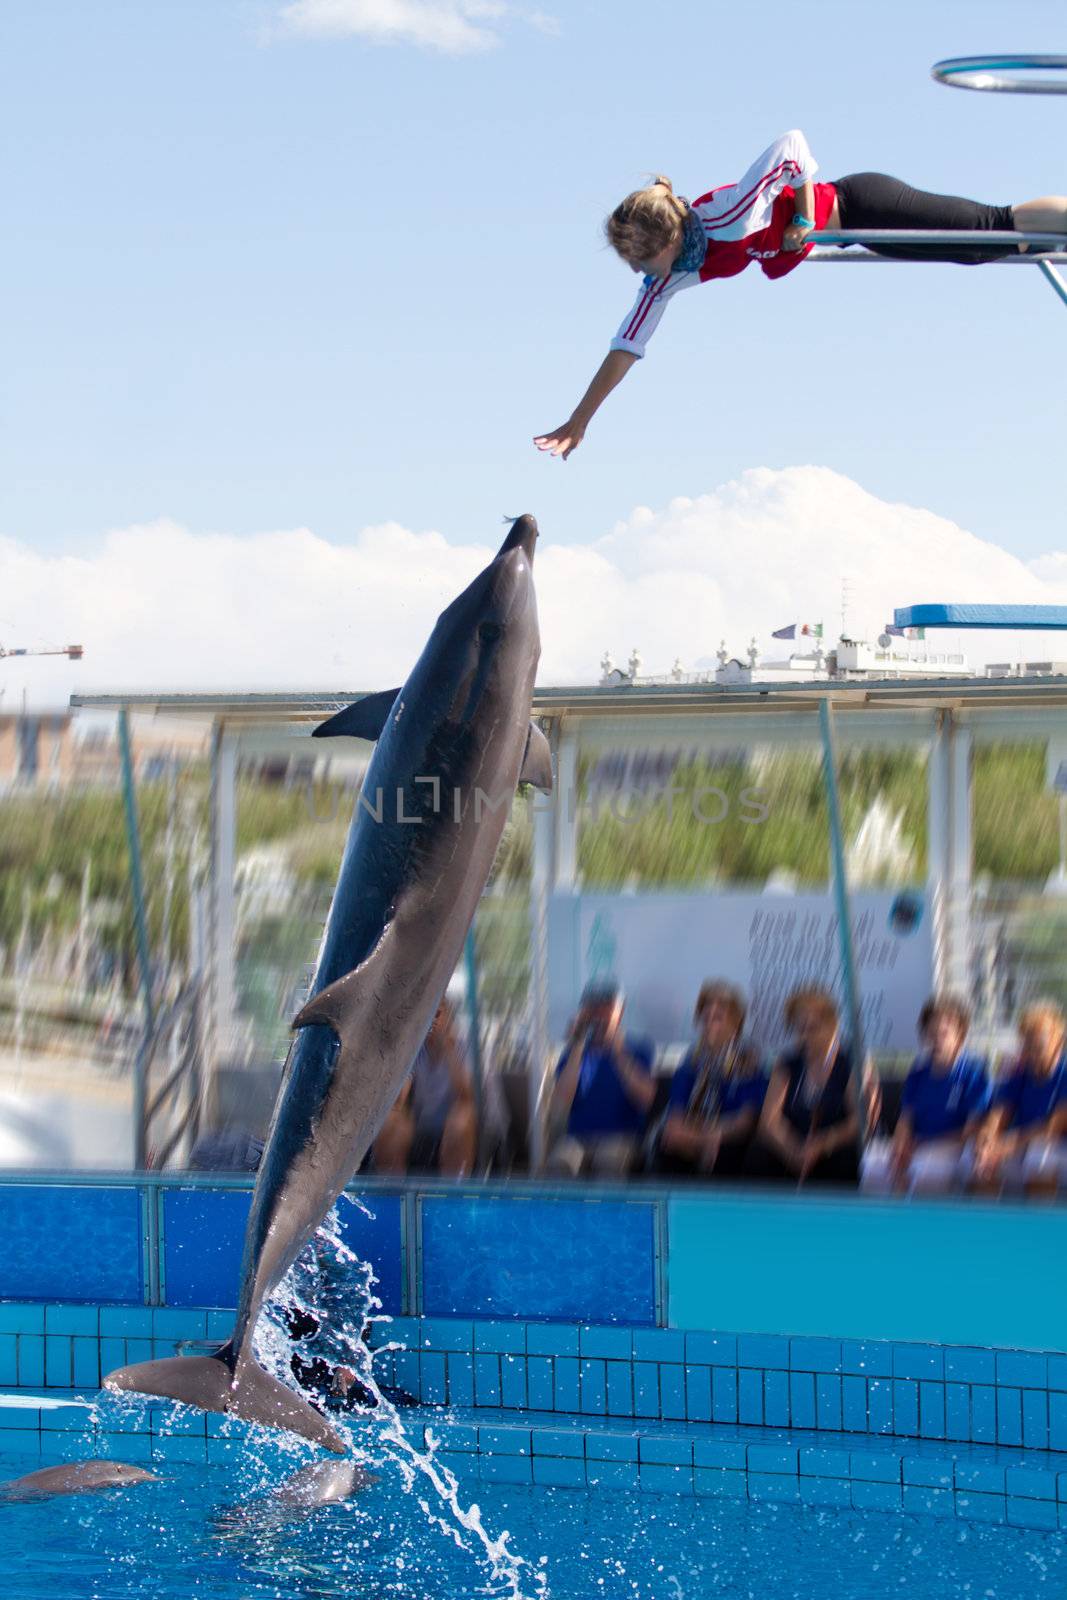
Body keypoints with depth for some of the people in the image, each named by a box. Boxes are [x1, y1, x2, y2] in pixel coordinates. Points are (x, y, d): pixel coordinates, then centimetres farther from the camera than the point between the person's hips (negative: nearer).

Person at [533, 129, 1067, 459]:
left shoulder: (725, 216, -33)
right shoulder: (666, 279, -10)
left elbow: (792, 144, -29)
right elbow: (626, 348, -5)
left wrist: (805, 218, -27)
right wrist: (578, 422, -8)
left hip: (858, 206, -7)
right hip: (849, 232, 7)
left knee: (997, 227, -4)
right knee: (989, 243, 13)